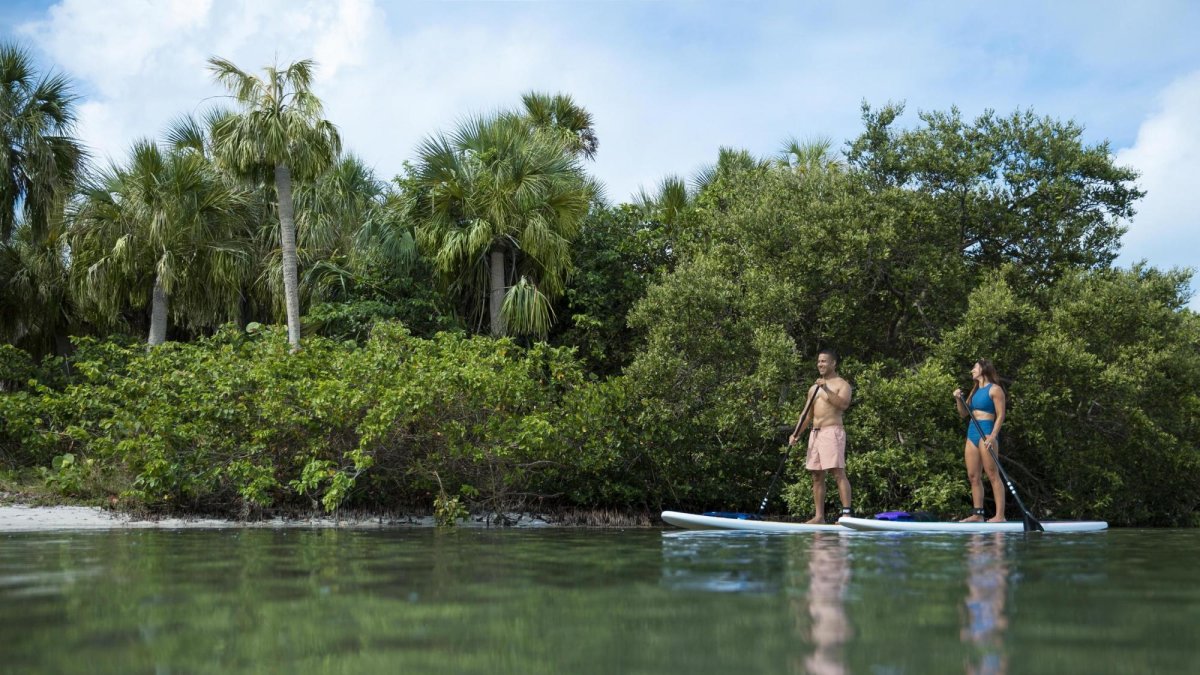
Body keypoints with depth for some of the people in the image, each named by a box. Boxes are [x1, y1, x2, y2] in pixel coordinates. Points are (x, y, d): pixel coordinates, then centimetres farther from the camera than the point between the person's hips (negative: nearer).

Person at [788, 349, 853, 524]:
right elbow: (806, 414, 21)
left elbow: (843, 404, -18)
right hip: (815, 433, 7)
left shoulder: (842, 384, 1)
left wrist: (826, 390, -22)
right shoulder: (813, 388, 21)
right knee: (817, 476, 5)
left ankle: (847, 513, -17)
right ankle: (819, 516, 8)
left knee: (838, 472, -13)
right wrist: (796, 434, 10)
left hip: (832, 432, -7)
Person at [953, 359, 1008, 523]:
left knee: (993, 475, -10)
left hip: (986, 432, -8)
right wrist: (959, 399, 4)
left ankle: (1000, 515, -11)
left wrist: (993, 436, -21)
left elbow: (1000, 415, -10)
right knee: (973, 476, 7)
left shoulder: (994, 389, -3)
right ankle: (978, 514, 12)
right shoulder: (975, 390, 21)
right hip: (972, 433, 9)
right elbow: (963, 413, 23)